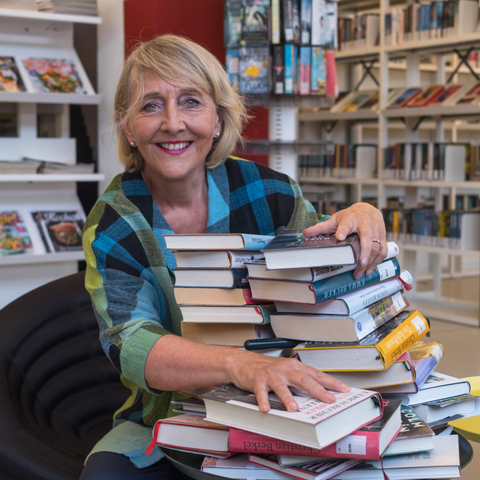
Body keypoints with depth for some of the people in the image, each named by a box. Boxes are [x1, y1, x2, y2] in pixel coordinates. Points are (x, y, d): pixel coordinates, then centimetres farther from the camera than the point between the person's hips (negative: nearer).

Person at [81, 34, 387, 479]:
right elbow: (129, 344, -25)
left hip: (282, 413, 2)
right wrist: (237, 363, -45)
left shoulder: (264, 190, -5)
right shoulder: (111, 228, -10)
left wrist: (360, 217, -15)